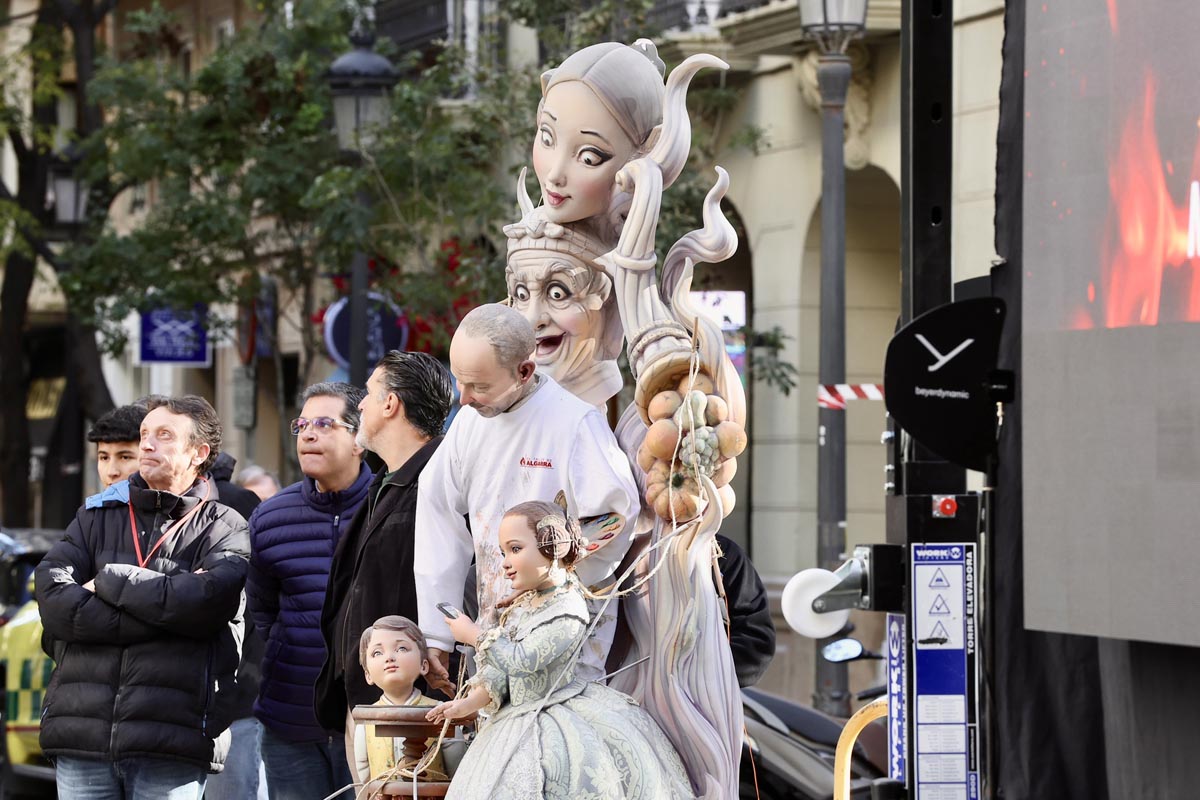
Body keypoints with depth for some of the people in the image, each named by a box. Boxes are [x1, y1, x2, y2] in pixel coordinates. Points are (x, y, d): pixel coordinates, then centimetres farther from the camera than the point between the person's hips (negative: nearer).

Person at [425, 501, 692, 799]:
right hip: (519, 717, 8)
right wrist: (470, 703, 0)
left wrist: (475, 635, -16)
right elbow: (500, 670, 11)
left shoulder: (568, 610, -20)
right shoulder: (522, 606, 7)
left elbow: (519, 660, -25)